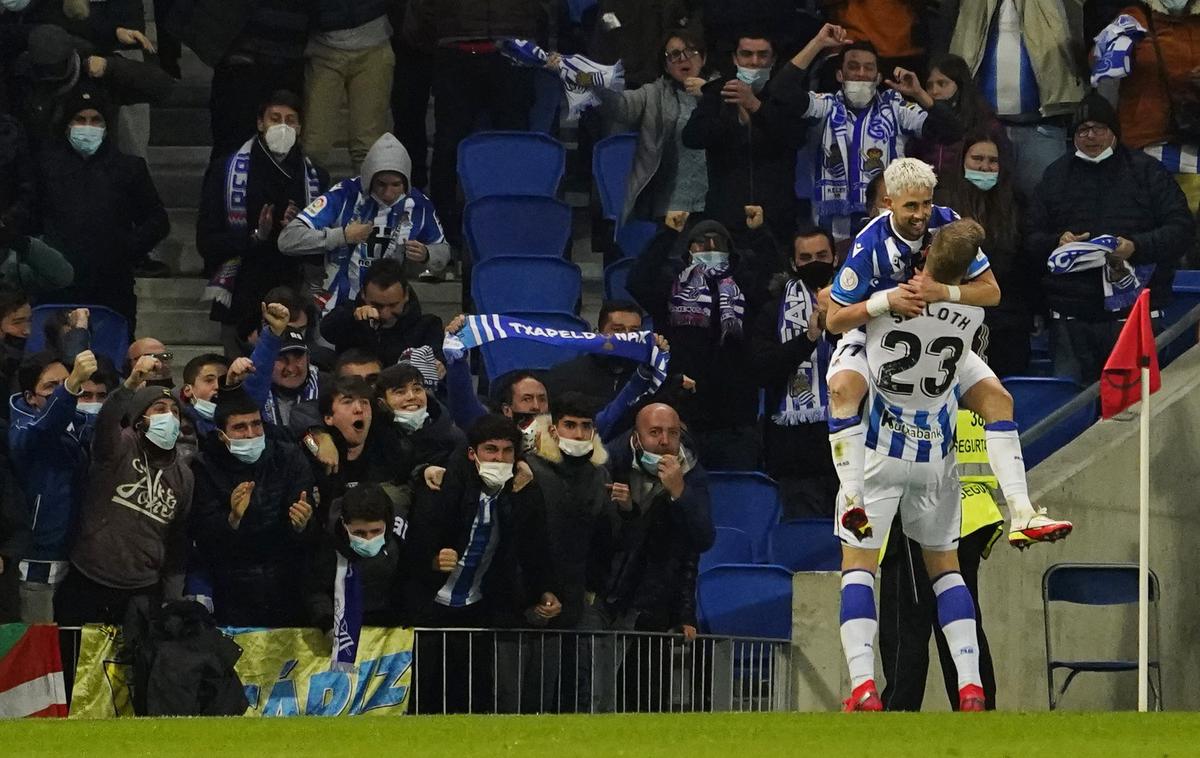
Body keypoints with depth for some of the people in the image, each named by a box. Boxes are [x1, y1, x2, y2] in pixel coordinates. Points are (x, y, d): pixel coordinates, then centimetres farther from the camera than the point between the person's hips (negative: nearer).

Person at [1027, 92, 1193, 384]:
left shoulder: (1146, 171, 6)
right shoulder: (1057, 175, 15)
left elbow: (1181, 229, -1)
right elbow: (1032, 238, 14)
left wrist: (1136, 247, -16)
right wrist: (1057, 243, -8)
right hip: (1071, 316, 3)